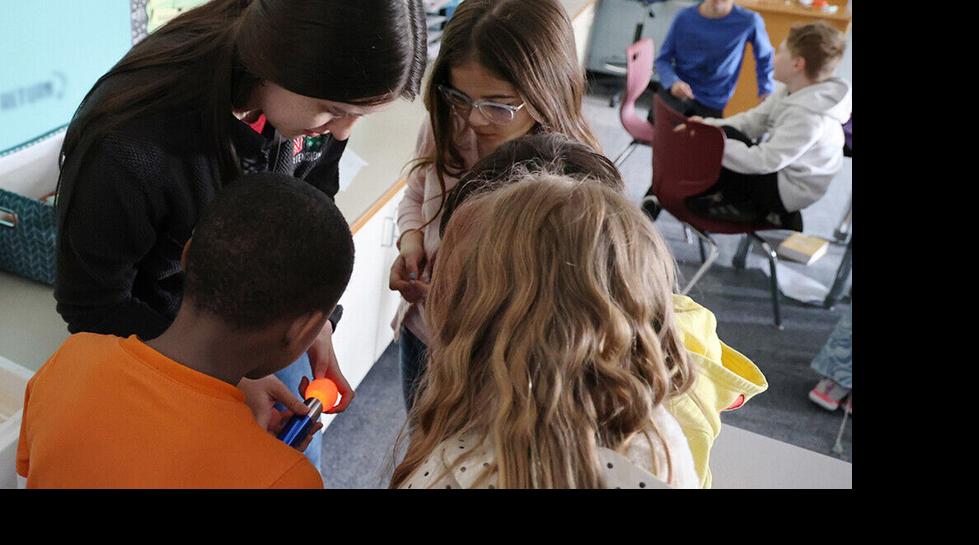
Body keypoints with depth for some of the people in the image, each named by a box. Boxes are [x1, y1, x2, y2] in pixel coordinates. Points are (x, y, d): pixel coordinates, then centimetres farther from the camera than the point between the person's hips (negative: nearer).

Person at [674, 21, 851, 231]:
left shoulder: (808, 116, -30)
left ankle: (748, 209, -1)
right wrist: (708, 125, -13)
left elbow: (764, 161, -30)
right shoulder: (793, 92, -2)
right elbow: (753, 120, 1)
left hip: (786, 191, -9)